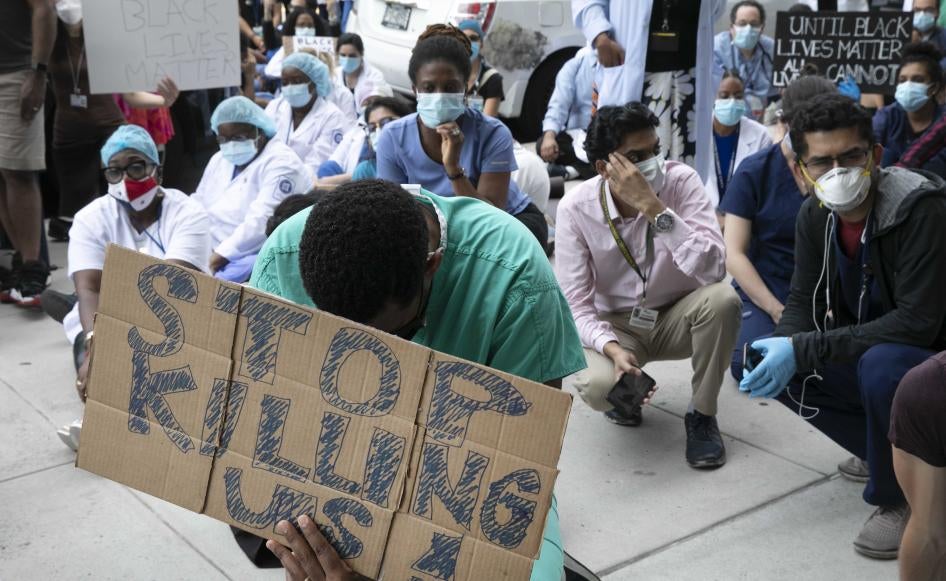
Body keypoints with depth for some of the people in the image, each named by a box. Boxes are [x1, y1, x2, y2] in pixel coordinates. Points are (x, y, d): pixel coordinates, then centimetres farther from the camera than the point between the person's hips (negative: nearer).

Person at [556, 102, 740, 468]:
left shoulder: (681, 181, -19)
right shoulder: (575, 208, -17)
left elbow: (712, 270, -32)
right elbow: (576, 304, -16)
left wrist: (654, 207, -38)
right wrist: (612, 349, -34)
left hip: (677, 317, 1)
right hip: (615, 325, -1)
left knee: (722, 298, -32)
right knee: (598, 387, -32)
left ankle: (702, 416, -8)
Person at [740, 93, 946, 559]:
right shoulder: (815, 215, -6)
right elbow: (804, 302, -1)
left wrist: (803, 349, -33)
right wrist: (782, 351, -24)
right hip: (868, 355, 7)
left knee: (883, 364, -37)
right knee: (775, 370, -7)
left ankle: (900, 498, -9)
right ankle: (899, 455, 7)